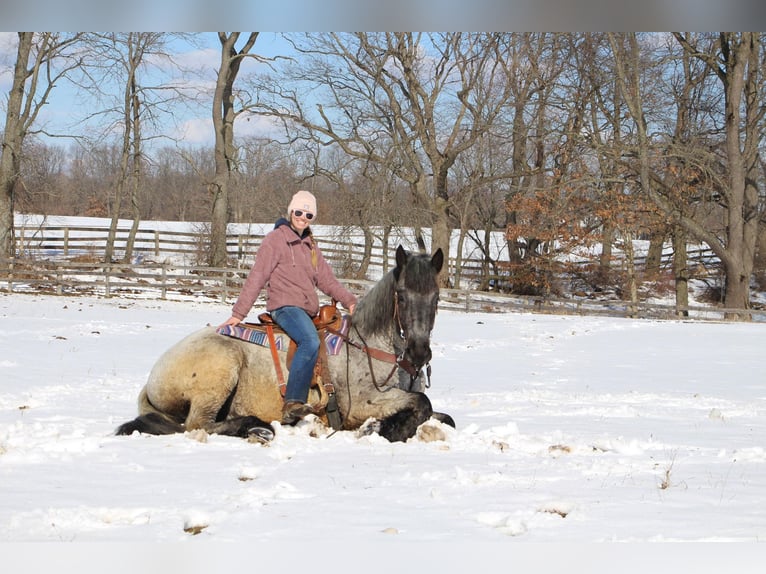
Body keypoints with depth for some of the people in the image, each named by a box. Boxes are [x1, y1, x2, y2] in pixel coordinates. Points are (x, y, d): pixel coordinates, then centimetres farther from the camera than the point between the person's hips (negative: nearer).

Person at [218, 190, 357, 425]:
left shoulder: (310, 245, 23)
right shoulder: (276, 239, -1)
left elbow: (326, 279, 21)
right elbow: (256, 278, -5)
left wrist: (348, 300, 5)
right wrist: (238, 313, -9)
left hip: (307, 311, 9)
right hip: (284, 306, -9)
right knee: (310, 341, -34)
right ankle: (293, 403, -43)